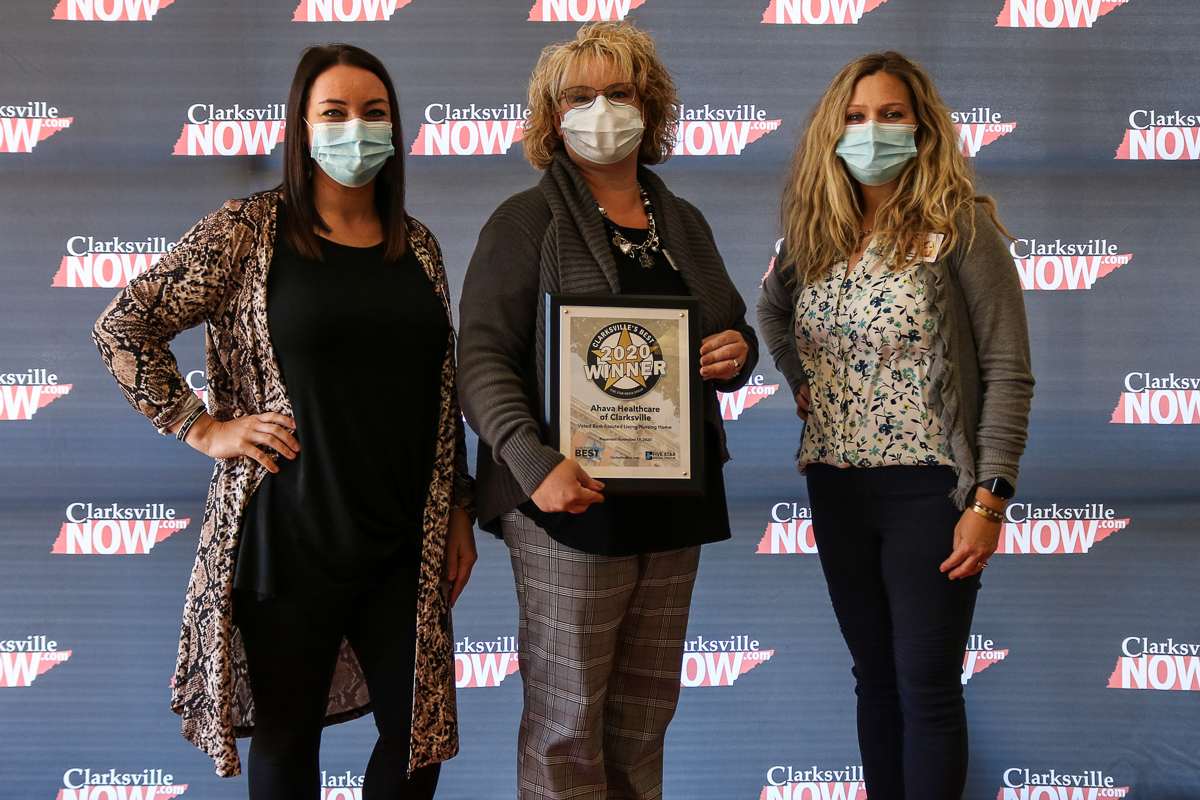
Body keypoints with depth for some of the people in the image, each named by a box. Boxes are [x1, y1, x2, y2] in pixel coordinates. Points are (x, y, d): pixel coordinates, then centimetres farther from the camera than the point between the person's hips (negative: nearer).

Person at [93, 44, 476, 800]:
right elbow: (123, 326, -2)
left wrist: (459, 510, 13)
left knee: (421, 733, 9)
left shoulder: (419, 247, 9)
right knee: (286, 738, 11)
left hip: (405, 541, 4)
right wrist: (204, 427, -7)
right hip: (288, 538, -4)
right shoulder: (248, 230, -5)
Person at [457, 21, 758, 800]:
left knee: (647, 709, 13)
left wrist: (737, 352, -1)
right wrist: (535, 463, -24)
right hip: (573, 501, -5)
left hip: (675, 499, 6)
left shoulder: (682, 222, 16)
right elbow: (481, 356, -10)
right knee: (566, 721, 0)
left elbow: (732, 329, 25)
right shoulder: (526, 222, -2)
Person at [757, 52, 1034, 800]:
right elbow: (772, 310, 29)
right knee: (875, 676, 15)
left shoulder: (958, 225, -9)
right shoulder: (817, 232, 7)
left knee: (926, 689, 0)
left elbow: (1009, 371, -11)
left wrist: (990, 500, -16)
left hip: (928, 490, -5)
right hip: (836, 487, 6)